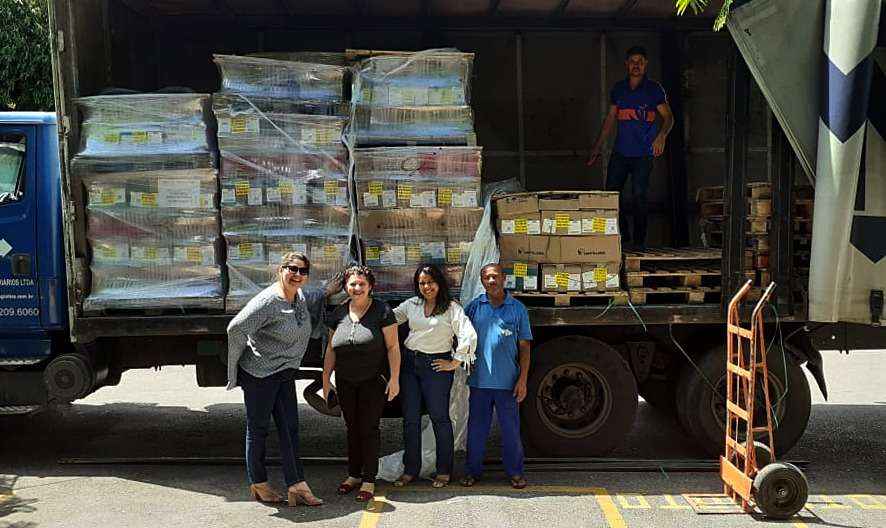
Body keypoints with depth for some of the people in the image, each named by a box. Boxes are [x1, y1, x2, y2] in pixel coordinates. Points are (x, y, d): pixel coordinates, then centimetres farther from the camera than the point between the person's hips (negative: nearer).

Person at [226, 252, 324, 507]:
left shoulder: (301, 297, 5)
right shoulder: (267, 302, -21)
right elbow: (236, 328, -23)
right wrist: (235, 366, -14)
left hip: (285, 373, 8)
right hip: (259, 373, -7)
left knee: (290, 428, 4)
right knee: (258, 428, 6)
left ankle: (297, 486, 6)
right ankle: (258, 485, 20)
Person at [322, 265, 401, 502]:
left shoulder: (381, 311, -7)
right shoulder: (339, 313, 6)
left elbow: (393, 347, -8)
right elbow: (331, 349, 12)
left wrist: (394, 378, -13)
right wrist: (326, 378, 9)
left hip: (373, 381, -4)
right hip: (345, 382, 4)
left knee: (369, 429, 0)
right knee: (352, 428, 13)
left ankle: (369, 480, 9)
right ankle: (353, 474, 26)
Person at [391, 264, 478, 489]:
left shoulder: (451, 308, -5)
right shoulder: (412, 304, 9)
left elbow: (469, 336, -12)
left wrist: (455, 363, -10)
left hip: (436, 365, -4)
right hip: (410, 362, 5)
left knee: (439, 418, 4)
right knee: (410, 418, 8)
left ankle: (444, 471, 16)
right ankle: (410, 470, 20)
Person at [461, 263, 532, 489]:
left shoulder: (517, 308, 2)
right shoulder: (473, 307, 4)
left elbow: (524, 347, 3)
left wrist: (523, 379, -2)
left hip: (507, 381, -1)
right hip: (479, 380, 1)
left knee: (511, 428, 7)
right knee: (476, 427, 9)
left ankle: (515, 471, 21)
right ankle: (473, 470, 23)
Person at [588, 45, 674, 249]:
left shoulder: (654, 89, 1)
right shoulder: (618, 89, 11)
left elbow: (668, 117, 0)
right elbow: (610, 119, 17)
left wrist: (661, 135, -21)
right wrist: (597, 147, 15)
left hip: (643, 153, -4)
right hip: (620, 151, 4)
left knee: (639, 196, -4)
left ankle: (639, 242, 6)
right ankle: (622, 236, 17)